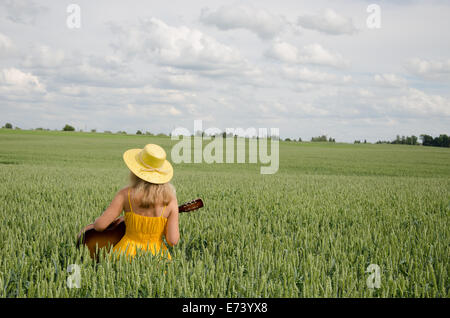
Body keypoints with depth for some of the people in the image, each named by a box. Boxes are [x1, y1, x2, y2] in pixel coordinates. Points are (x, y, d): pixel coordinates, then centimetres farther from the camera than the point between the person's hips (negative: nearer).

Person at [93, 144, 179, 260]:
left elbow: (100, 225, -8)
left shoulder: (126, 194, -8)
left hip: (127, 253, -1)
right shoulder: (170, 199, -6)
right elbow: (172, 240, -8)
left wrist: (97, 221, 16)